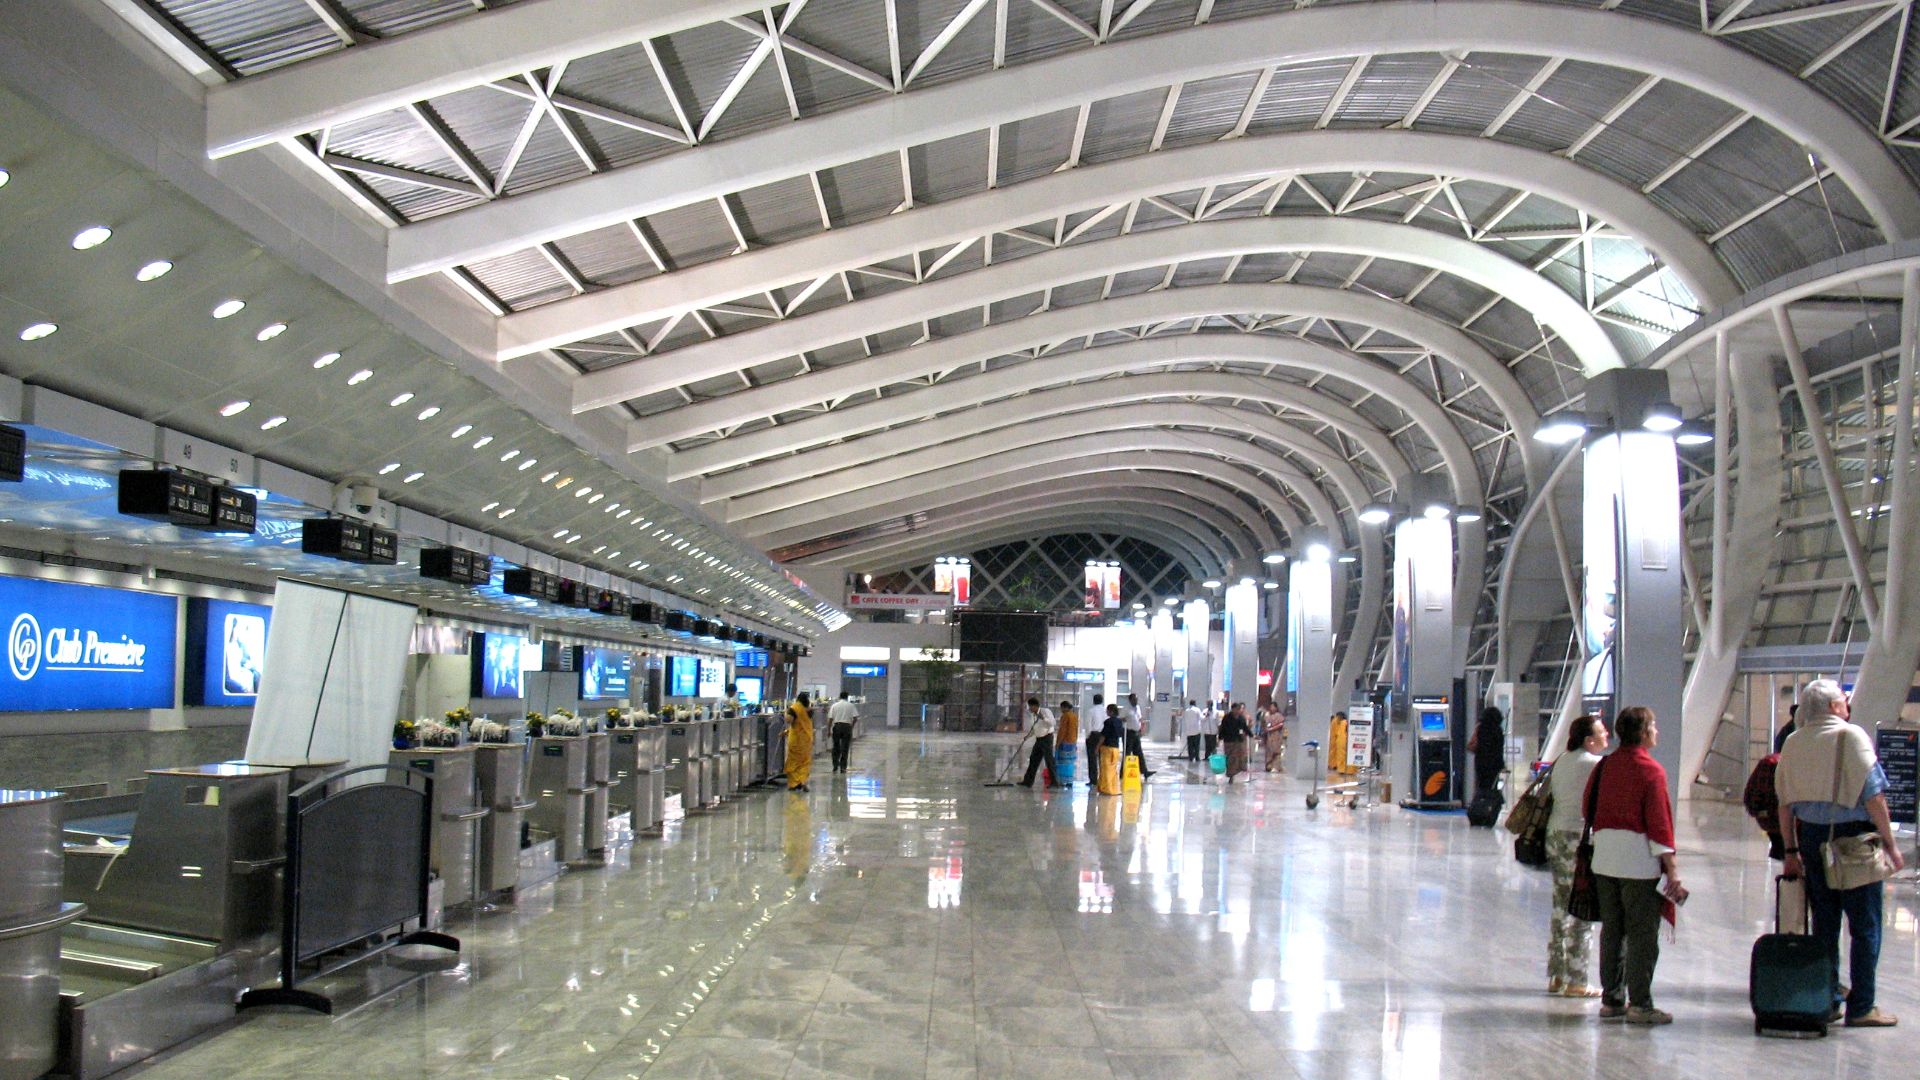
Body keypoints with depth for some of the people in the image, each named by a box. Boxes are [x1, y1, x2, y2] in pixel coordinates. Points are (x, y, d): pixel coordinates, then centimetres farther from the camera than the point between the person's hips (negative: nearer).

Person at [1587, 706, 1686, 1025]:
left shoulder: (1604, 766, 7)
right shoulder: (1651, 770, -10)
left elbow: (1588, 808, 12)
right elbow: (1659, 821, -12)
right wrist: (1671, 867, -10)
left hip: (1604, 855, 6)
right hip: (1638, 858, -6)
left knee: (1611, 930, 12)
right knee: (1642, 933, 1)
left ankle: (1611, 1000, 17)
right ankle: (1639, 1004, 3)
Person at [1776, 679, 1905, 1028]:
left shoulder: (1794, 741, 6)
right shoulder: (1851, 735, -10)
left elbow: (1784, 802, 8)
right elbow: (1873, 795, -13)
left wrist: (1792, 850, 14)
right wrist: (1889, 842, -6)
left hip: (1811, 836, 5)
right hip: (1853, 836, -5)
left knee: (1824, 923, 12)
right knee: (1865, 926, 4)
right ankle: (1861, 1008, 5)